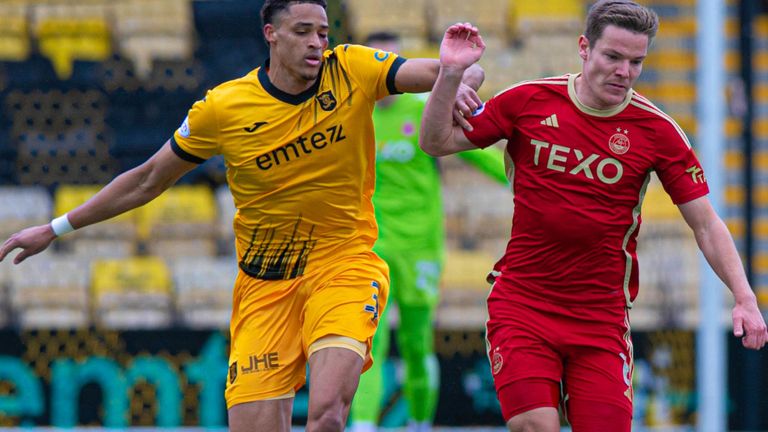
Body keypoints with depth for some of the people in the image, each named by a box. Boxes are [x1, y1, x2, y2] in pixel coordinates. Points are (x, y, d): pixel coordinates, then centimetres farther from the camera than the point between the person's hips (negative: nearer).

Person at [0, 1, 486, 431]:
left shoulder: (353, 70, -6)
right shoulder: (222, 109, -5)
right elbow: (149, 180, 8)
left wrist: (458, 77, -35)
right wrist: (56, 229, 10)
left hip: (344, 264, -1)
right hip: (264, 282, 1)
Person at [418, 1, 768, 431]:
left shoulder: (657, 130, -3)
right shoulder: (528, 101, -2)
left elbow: (706, 224, 0)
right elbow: (437, 142, 5)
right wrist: (450, 74, -11)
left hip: (602, 315, 1)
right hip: (522, 303, 0)